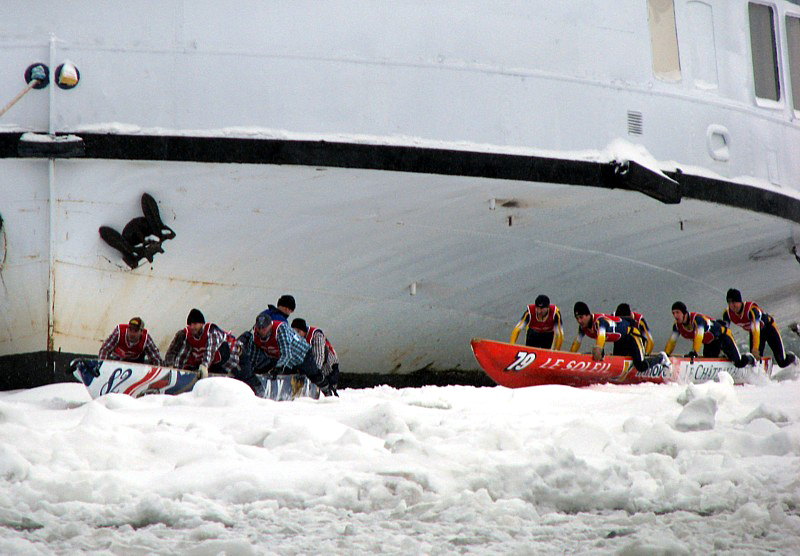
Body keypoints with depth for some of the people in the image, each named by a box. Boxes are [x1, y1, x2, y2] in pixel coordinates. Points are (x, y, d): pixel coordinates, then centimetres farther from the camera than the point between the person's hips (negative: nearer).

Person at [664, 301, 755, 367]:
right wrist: (666, 354, -20)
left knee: (739, 363, -11)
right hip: (709, 344, 7)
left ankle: (749, 358, 25)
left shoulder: (697, 318, -34)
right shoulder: (677, 325, -11)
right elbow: (672, 341, -7)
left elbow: (699, 336, -45)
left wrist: (694, 352, -55)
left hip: (721, 335, -7)